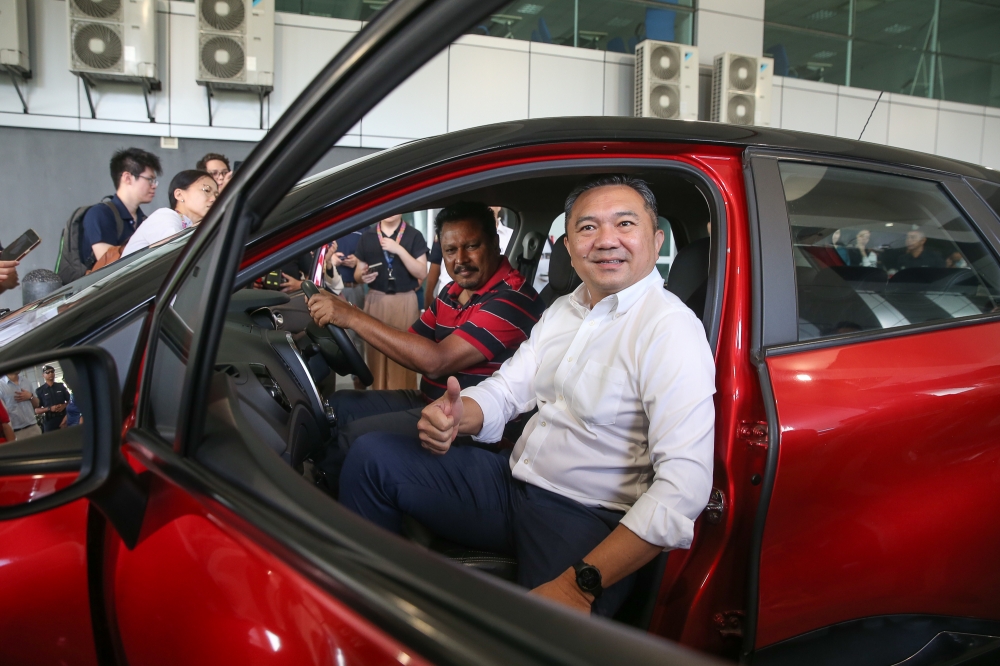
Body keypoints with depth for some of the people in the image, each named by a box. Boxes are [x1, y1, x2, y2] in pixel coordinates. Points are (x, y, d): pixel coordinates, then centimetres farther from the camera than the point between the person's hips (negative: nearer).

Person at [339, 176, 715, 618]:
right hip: (513, 481, 7)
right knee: (372, 455, 1)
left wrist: (582, 582, -30)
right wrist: (455, 414, -16)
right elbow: (505, 390, 9)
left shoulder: (670, 328, -16)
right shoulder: (563, 309, 12)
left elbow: (685, 482, -25)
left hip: (587, 521, -7)